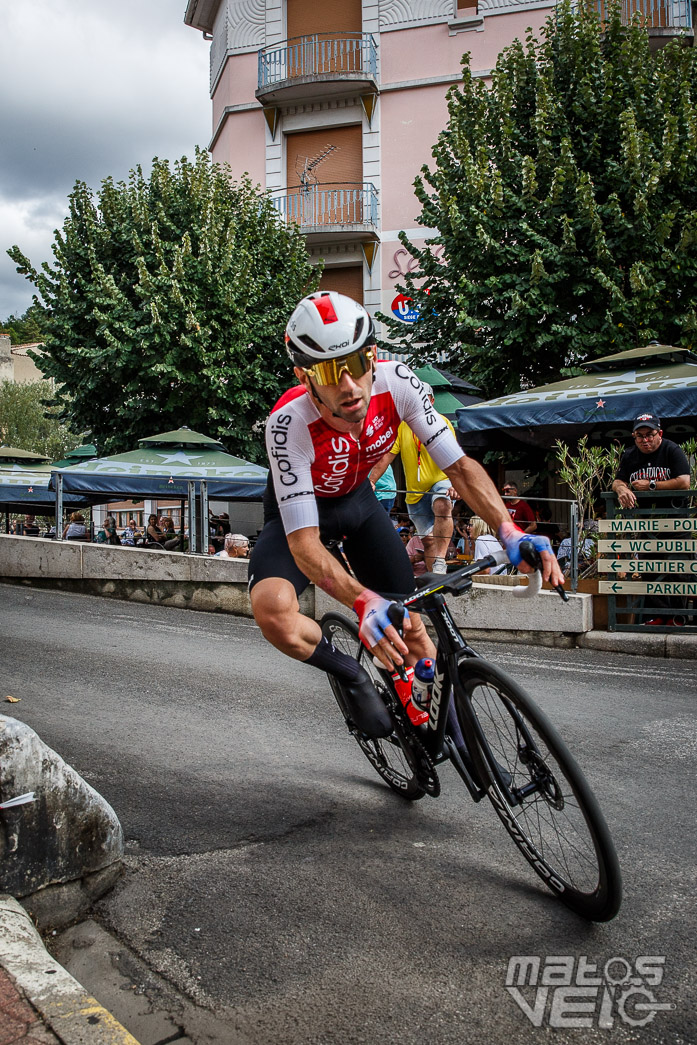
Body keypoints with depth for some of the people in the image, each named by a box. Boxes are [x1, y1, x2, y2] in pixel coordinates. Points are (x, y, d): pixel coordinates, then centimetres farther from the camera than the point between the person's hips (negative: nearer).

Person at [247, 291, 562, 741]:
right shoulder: (289, 423, -37)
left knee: (411, 630, -2)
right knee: (272, 609, -33)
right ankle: (351, 675, -3)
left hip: (358, 499, 3)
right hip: (299, 509, -3)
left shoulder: (397, 381, -28)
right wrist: (363, 601, -55)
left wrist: (510, 531, -38)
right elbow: (304, 542, -38)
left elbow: (459, 465, -23)